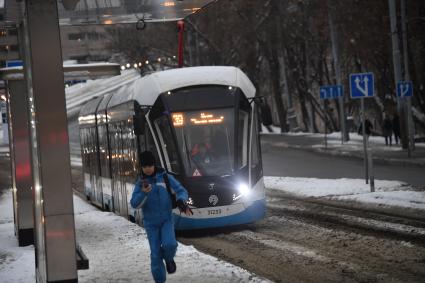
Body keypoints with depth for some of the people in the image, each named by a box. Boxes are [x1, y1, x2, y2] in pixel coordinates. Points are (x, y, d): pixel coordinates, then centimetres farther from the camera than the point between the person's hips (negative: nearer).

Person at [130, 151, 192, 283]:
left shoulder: (165, 177, -5)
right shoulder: (140, 183, -3)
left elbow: (181, 190, -6)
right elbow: (135, 204, -12)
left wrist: (181, 201, -29)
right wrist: (143, 193, -32)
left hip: (166, 219, -1)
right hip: (151, 223, 1)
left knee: (169, 245, -24)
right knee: (156, 254, -3)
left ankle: (169, 258, 10)